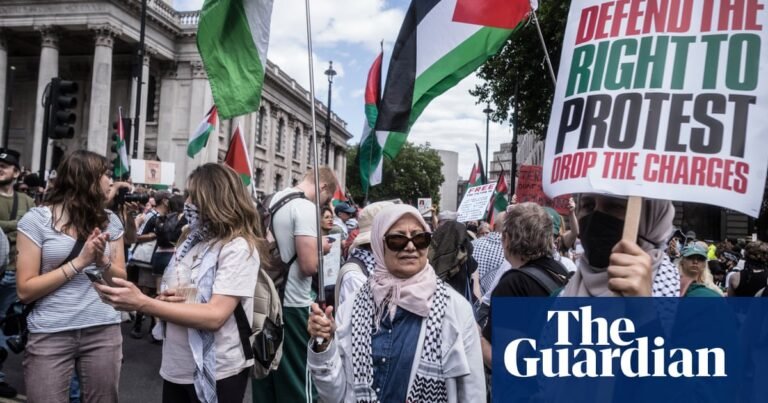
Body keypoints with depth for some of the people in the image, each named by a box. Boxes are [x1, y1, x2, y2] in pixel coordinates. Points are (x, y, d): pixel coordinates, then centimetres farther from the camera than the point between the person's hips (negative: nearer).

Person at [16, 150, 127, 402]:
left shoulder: (110, 220, 7)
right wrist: (79, 262, -15)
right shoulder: (36, 219, -5)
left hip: (104, 330, 3)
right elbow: (25, 290, -8)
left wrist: (102, 261, -12)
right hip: (50, 334, -3)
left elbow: (120, 281, 8)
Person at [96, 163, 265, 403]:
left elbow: (215, 316, -25)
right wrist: (163, 299, -8)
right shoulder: (193, 241, 8)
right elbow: (172, 295, 15)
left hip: (217, 373, -6)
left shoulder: (239, 248, -16)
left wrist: (142, 303, -27)